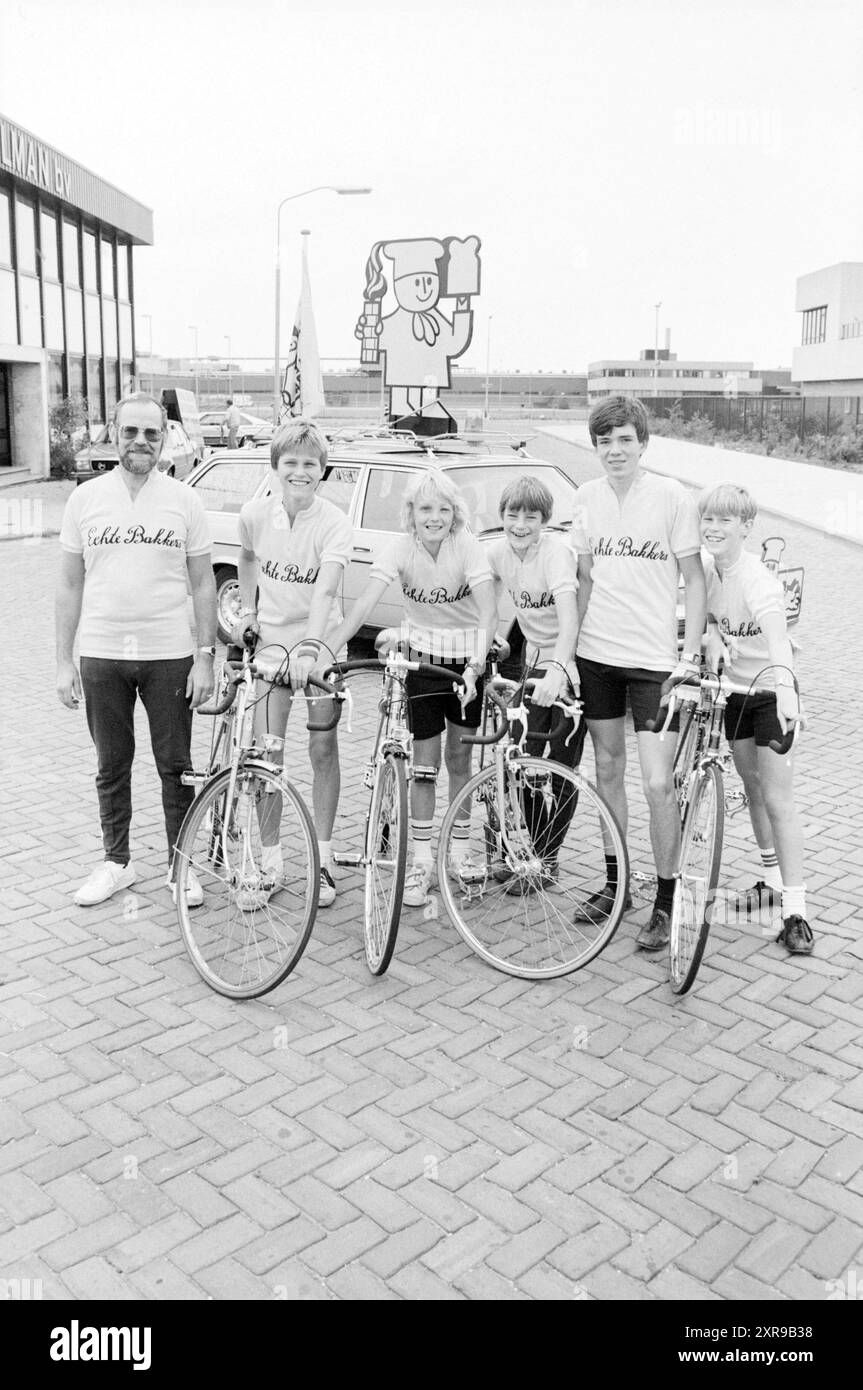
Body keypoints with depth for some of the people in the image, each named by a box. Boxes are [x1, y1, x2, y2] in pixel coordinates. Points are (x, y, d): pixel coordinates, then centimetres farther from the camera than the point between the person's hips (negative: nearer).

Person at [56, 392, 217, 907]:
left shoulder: (185, 500, 0)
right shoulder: (86, 498, 3)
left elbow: (203, 583, 2)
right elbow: (70, 585, 6)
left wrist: (206, 656, -4)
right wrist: (63, 662, 2)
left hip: (169, 655, -1)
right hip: (101, 656, 1)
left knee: (176, 766, 6)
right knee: (112, 767, 12)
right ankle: (117, 862, 27)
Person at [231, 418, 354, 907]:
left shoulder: (335, 524, -16)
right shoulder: (255, 514, -6)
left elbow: (325, 591, -30)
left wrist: (309, 646, -43)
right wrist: (247, 612, 11)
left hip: (320, 644, -2)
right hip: (271, 640, 2)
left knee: (323, 748, 0)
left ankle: (323, 855, 14)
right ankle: (269, 857, 12)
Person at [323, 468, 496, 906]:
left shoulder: (468, 548, -18)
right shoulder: (400, 549, -15)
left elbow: (487, 611, -27)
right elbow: (365, 603, -25)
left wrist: (476, 664, -42)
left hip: (468, 657, 0)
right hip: (421, 655, 0)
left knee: (460, 757, 8)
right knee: (425, 761, 0)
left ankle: (460, 851, 24)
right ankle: (421, 861, 9)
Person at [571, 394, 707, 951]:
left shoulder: (672, 496, -7)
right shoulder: (589, 496, 5)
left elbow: (695, 580, -4)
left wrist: (690, 656, -10)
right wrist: (571, 645, 8)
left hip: (655, 659, -4)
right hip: (597, 654, 4)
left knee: (658, 785, -7)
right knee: (608, 771, 13)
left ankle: (667, 901, 10)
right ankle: (615, 884, 29)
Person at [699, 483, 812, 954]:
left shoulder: (756, 579, -27)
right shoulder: (706, 568, -6)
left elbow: (777, 636, -42)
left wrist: (785, 689, -57)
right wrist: (713, 636, -11)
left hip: (771, 692, -7)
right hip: (736, 689, 7)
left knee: (778, 800, -8)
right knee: (752, 787, 17)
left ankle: (795, 909, -2)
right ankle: (773, 878, 33)